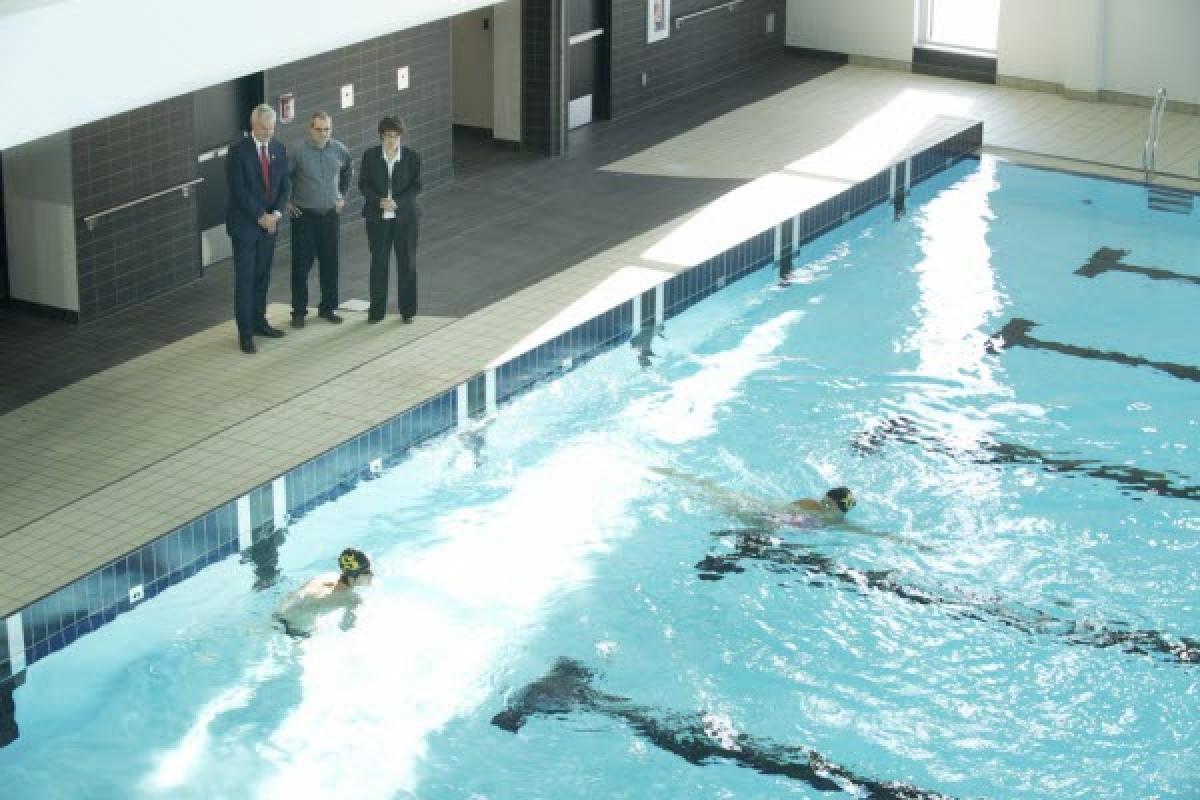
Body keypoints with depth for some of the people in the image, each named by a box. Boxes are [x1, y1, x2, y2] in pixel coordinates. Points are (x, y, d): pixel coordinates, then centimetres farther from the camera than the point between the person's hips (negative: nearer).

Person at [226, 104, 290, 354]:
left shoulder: (279, 150, 6)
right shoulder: (238, 151, -12)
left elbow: (283, 185, 7)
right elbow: (239, 190, -16)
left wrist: (276, 213, -8)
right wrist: (260, 216, -15)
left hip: (269, 222, 5)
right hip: (244, 224, -5)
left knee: (263, 277, 12)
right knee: (245, 279, -3)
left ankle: (259, 322, 24)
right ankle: (245, 332, 1)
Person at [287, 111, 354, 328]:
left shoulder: (339, 149, -1)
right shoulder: (298, 151, -13)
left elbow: (348, 170, 20)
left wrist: (342, 195, 17)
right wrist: (286, 202, -1)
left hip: (330, 214, 3)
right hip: (304, 215, -3)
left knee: (330, 263, 8)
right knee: (301, 264, 0)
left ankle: (328, 308, 20)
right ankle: (299, 311, 9)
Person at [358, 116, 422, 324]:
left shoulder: (412, 156, -4)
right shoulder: (370, 156, -3)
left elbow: (416, 185, -4)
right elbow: (363, 184, -1)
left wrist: (397, 202, -18)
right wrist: (379, 201, -17)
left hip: (404, 216, 0)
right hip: (377, 217, 0)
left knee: (407, 261, 5)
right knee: (379, 262, 5)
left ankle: (407, 310, 17)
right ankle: (376, 310, 15)